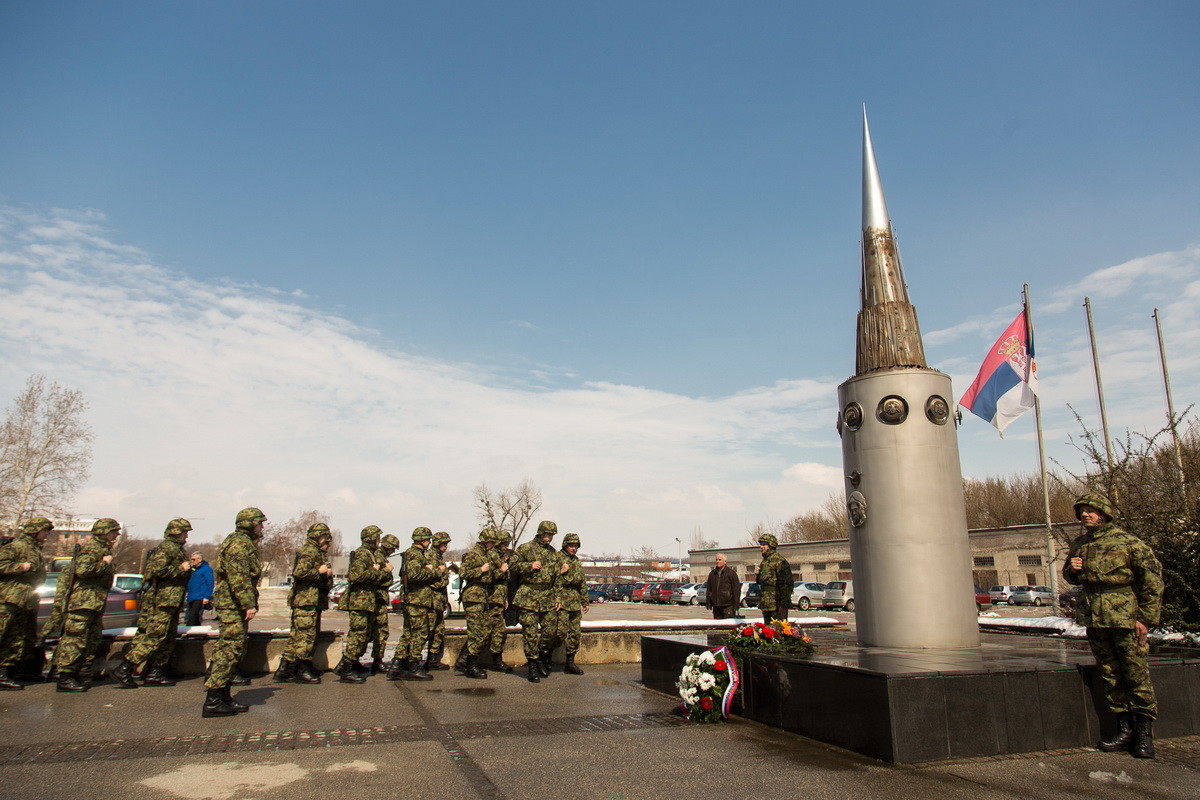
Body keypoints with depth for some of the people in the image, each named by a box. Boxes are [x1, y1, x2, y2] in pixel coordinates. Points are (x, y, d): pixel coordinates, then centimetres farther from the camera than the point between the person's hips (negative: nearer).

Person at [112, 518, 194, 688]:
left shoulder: (177, 549, 19)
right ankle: (124, 669, -4)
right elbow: (156, 569, -25)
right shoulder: (167, 548, -11)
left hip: (172, 602, 10)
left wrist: (187, 566, 15)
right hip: (162, 601, -10)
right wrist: (181, 568, -17)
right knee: (153, 637, -9)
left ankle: (154, 674, 16)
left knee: (168, 639, 12)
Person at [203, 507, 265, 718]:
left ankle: (224, 697, 20)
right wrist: (249, 604, -27)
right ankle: (212, 702, -6)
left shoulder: (245, 543, 19)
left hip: (233, 605, 11)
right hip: (233, 604, -11)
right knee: (229, 650, -9)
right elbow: (238, 578, -24)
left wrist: (247, 604, 24)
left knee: (231, 650, 14)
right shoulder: (239, 543, -14)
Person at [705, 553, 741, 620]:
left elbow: (736, 589, -2)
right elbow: (709, 589, 17)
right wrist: (708, 603, 9)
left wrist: (736, 605, -7)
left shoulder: (731, 573, 0)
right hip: (716, 605, 5)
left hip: (728, 605, -5)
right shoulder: (712, 573, 13)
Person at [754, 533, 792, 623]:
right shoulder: (764, 561, 16)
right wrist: (756, 575, 4)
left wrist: (783, 605, -19)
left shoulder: (779, 561, -12)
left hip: (776, 604, -9)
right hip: (765, 603, 9)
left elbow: (785, 583, -16)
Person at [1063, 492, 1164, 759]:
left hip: (1126, 616, -6)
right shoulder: (1079, 545, 12)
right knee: (1110, 676, 9)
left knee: (1136, 674, -2)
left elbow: (1153, 578, -7)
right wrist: (1072, 570, 2)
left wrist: (1146, 618, -11)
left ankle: (1145, 732, 11)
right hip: (1094, 618, 6)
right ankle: (1125, 729, 19)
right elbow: (1071, 577, 26)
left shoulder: (1127, 542, -6)